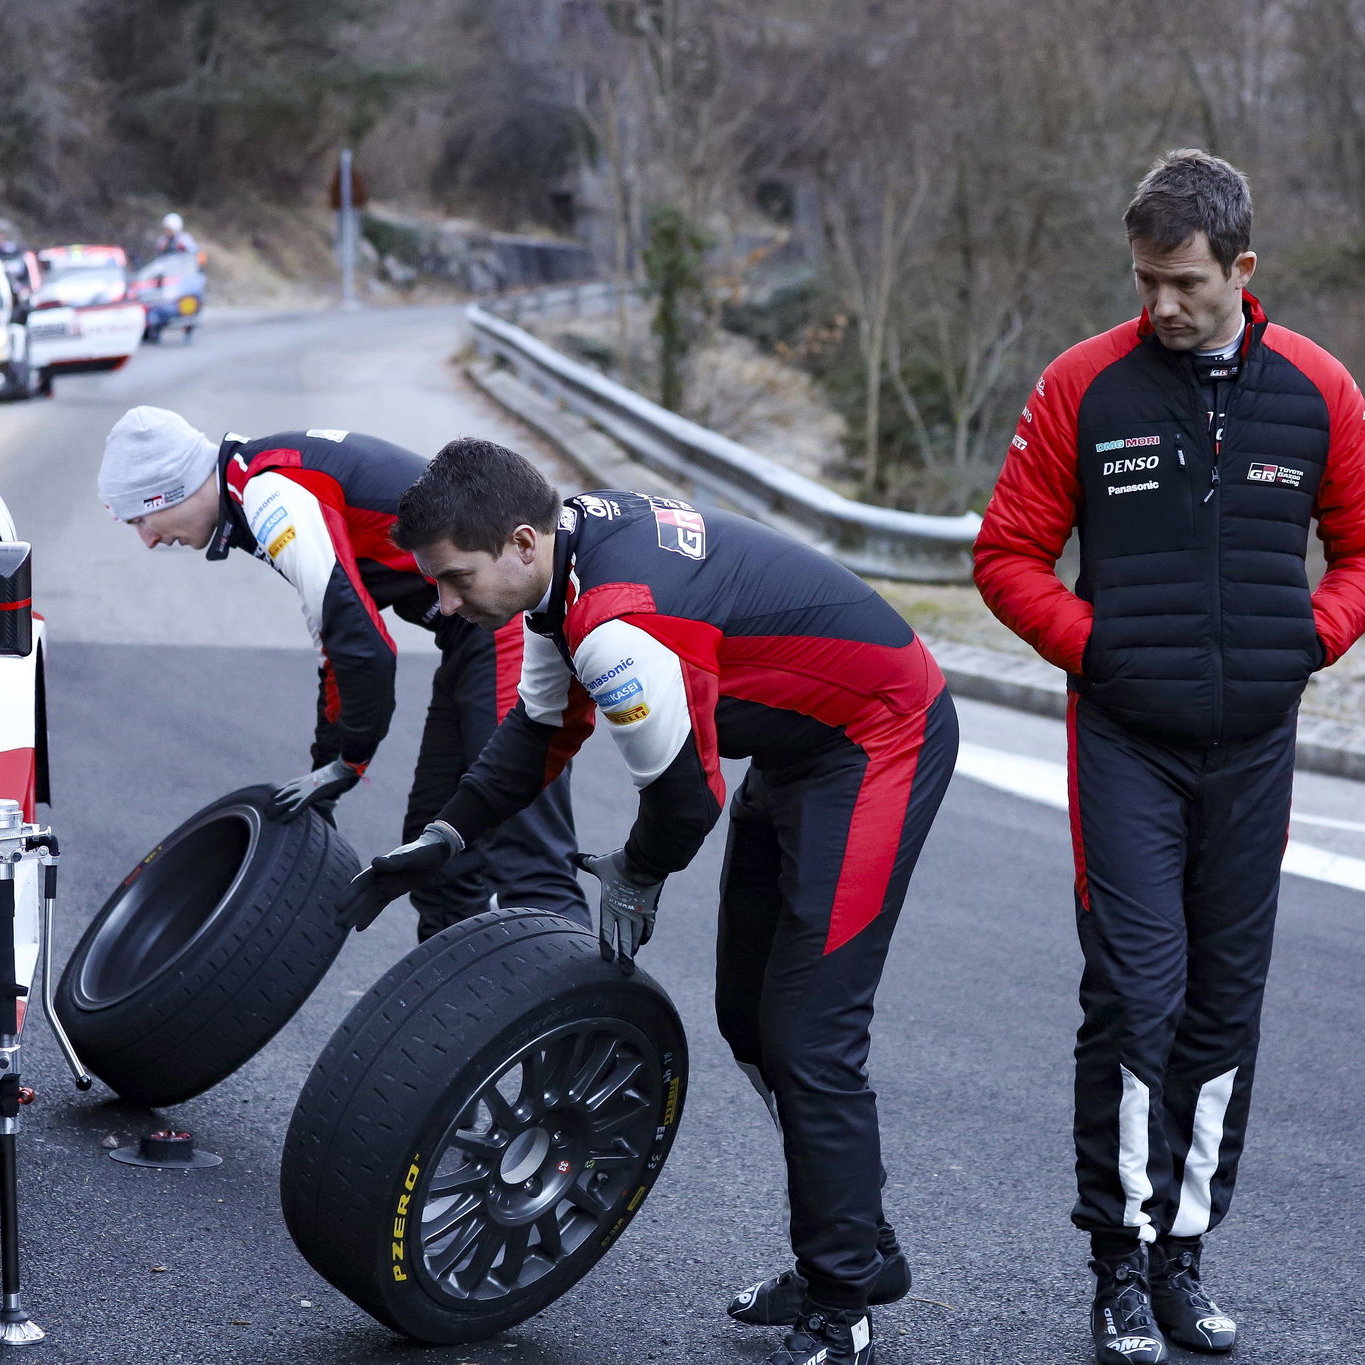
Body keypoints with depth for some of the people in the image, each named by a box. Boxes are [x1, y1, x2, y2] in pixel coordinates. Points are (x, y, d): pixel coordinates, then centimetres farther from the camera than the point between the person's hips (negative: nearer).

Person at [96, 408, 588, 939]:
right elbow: (341, 643, 25)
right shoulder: (275, 487, 18)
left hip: (507, 621, -11)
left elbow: (366, 646, -21)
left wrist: (348, 763, -6)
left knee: (524, 862, -15)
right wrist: (324, 772, 25)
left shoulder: (271, 493, -15)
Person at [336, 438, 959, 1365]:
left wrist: (633, 881, -1)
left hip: (882, 740, -10)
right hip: (800, 742, 10)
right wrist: (444, 838, 8)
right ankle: (849, 1257, 28)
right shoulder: (566, 548, -4)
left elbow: (685, 794, -21)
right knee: (748, 1014, 15)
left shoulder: (621, 628, -34)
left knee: (807, 1034, -10)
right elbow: (544, 729, 10)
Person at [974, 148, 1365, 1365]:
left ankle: (1185, 1253, 21)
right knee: (1135, 994, -8)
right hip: (1127, 739, -3)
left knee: (1227, 1002, 8)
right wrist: (1093, 642, -8)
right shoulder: (1085, 387, -3)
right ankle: (1122, 1264, 4)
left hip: (1255, 741, 3)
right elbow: (1010, 553, 3)